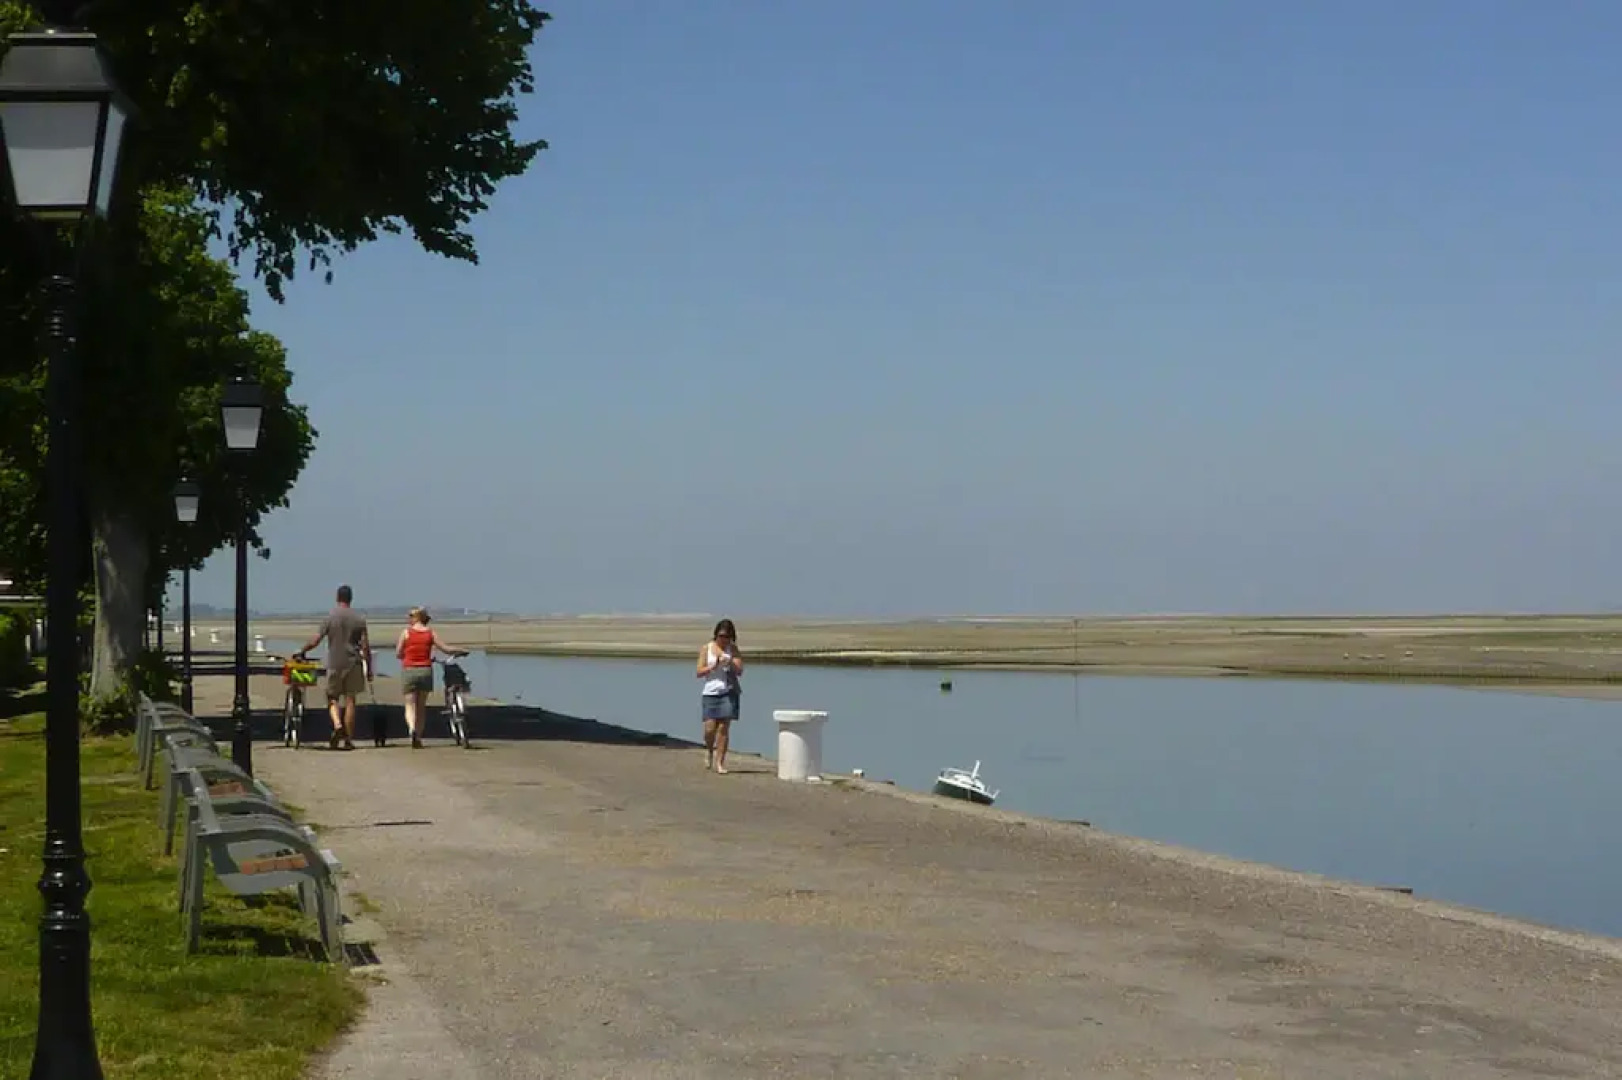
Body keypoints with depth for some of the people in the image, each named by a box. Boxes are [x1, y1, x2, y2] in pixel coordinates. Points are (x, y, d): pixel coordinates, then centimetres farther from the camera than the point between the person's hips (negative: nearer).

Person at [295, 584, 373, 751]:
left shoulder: (330, 616, -3)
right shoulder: (359, 618, 1)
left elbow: (315, 640, -5)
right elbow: (366, 646, -1)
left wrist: (302, 651, 11)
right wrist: (369, 669, 5)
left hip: (335, 664, -1)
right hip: (354, 664, 1)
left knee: (333, 697, 10)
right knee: (350, 700, 5)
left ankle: (337, 724, -18)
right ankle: (349, 740, 6)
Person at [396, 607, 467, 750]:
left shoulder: (406, 632, -2)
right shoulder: (431, 632, 2)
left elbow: (398, 654, 0)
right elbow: (445, 649, 1)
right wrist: (461, 651, 17)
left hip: (408, 670, -2)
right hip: (425, 671, 2)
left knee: (410, 705, 2)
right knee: (422, 707, 13)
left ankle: (412, 728, -26)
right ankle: (418, 738, 14)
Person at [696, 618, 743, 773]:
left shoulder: (732, 648, 5)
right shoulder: (707, 648, 4)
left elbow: (739, 671, 0)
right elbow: (699, 672, 2)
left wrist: (731, 664, -18)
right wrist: (712, 667, -13)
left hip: (729, 692, 0)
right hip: (710, 692, 0)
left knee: (724, 727, -4)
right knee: (710, 727, -8)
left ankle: (719, 762, 3)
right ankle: (709, 750, 24)